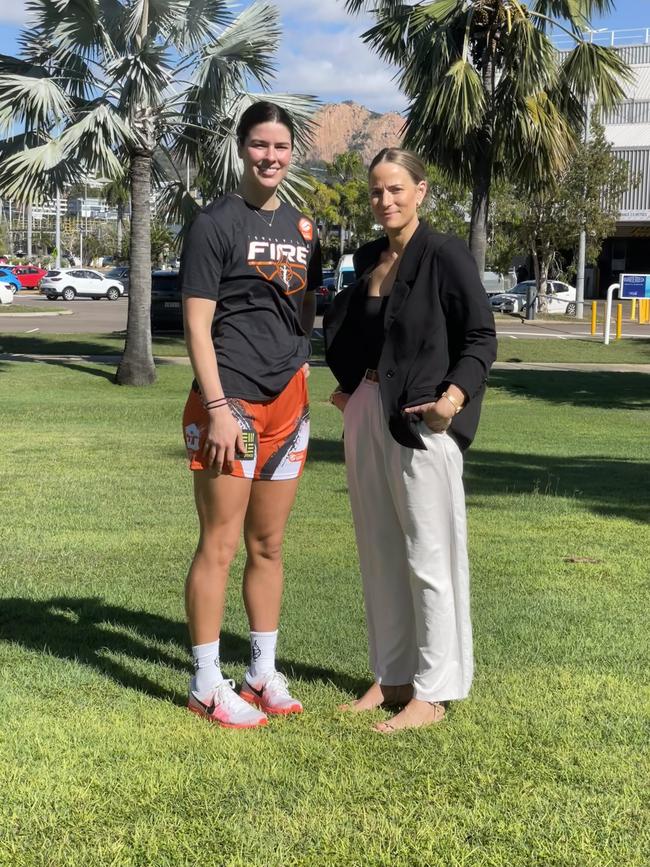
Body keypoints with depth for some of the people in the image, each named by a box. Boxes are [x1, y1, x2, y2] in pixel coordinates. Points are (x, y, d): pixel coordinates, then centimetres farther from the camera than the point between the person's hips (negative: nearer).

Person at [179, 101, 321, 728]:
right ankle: (206, 686, 7)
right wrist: (219, 408, -17)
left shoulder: (301, 228, 14)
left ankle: (263, 674, 22)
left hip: (287, 403, 6)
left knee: (269, 546, 12)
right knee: (219, 545, -3)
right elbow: (197, 324, -10)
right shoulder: (216, 223, -5)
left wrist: (302, 383, 14)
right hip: (229, 401, -6)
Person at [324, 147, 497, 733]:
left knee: (428, 555, -2)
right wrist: (348, 387, 12)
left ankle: (432, 693, 7)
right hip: (366, 415, 7)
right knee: (379, 552, 12)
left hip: (421, 422, -7)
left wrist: (455, 395, -23)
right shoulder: (368, 259, 12)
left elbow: (482, 338, -9)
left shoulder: (445, 256, -8)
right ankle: (393, 675, 24)